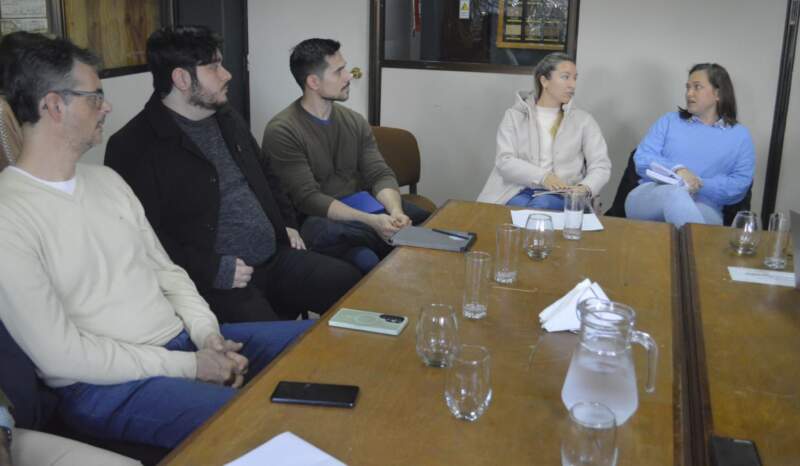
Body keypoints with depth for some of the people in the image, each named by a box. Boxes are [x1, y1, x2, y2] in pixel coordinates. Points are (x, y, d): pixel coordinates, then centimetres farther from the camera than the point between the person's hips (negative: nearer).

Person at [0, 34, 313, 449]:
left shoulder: (106, 180, 10)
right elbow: (61, 355, -18)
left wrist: (207, 334, -5)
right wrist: (189, 367, -16)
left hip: (186, 340, 8)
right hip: (104, 383, -8)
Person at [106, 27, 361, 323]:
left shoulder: (228, 119, 16)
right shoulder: (133, 147, -12)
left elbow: (265, 174, 30)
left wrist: (287, 223, 17)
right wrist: (212, 270, -19)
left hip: (276, 257, 8)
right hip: (211, 281, -8)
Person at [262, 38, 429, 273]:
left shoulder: (354, 121, 9)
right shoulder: (282, 131, -10)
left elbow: (381, 175, 2)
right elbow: (308, 199, -17)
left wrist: (396, 211, -21)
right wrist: (371, 221, -28)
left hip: (361, 210, 6)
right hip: (319, 220, -6)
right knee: (365, 261, -36)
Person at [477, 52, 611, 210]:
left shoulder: (583, 120, 13)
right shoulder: (515, 115, 10)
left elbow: (601, 165, 5)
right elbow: (504, 161, -3)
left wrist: (585, 188, -19)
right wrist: (542, 177, -20)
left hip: (562, 195, 1)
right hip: (519, 191, 0)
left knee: (542, 205, -34)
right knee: (518, 205, -35)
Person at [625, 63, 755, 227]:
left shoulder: (739, 135, 16)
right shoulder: (669, 121, 19)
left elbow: (739, 185, 4)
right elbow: (642, 159, 6)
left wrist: (699, 185, -13)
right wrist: (677, 169, -14)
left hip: (703, 209, -1)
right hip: (650, 197, 1)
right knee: (674, 193, -39)